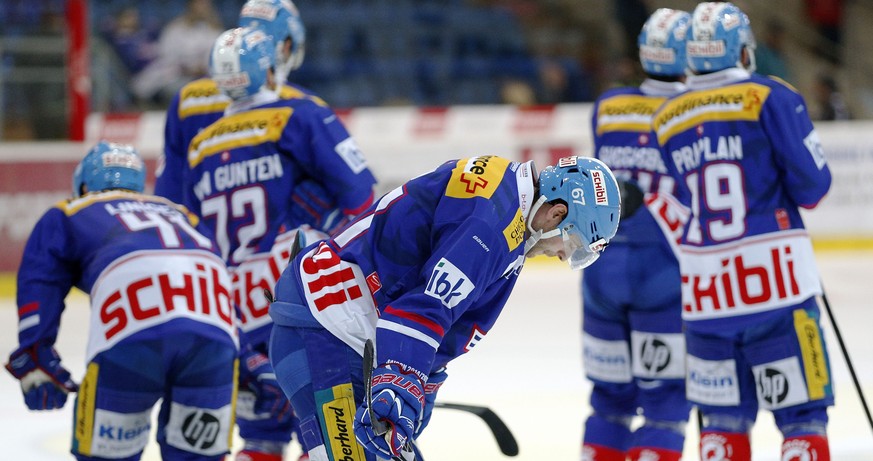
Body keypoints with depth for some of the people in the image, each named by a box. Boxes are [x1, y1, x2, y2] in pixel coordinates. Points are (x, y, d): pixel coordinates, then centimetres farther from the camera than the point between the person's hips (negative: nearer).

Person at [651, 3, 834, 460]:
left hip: (703, 291, 4)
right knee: (802, 413, -1)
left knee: (723, 417, 13)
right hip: (775, 282, -4)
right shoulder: (771, 97, -6)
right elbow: (812, 182, -6)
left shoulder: (665, 118, 9)